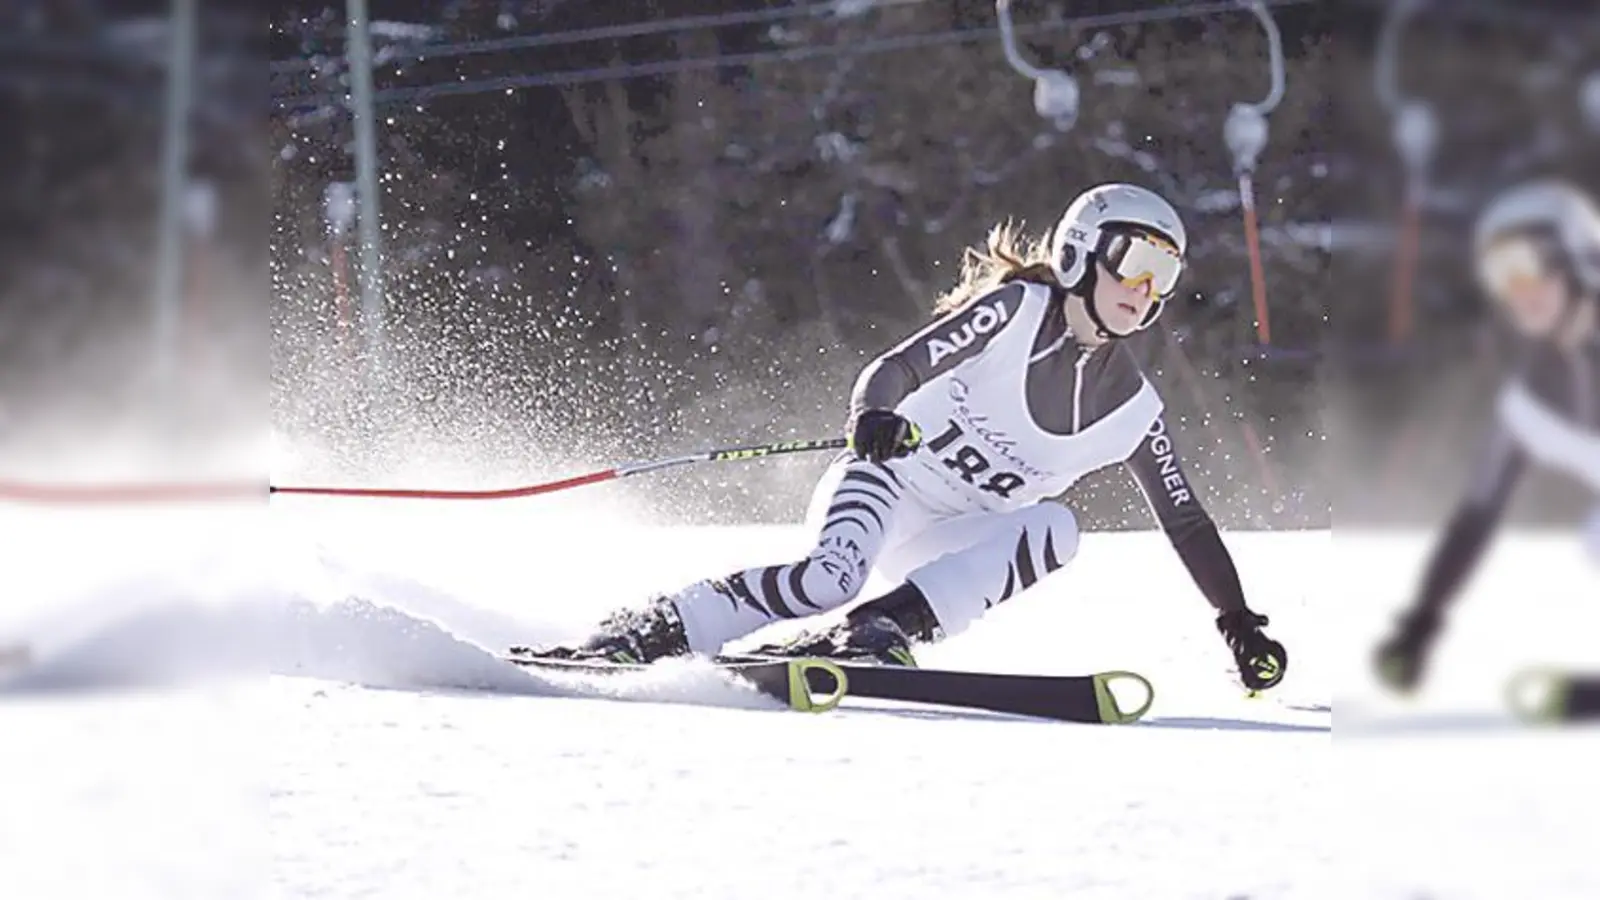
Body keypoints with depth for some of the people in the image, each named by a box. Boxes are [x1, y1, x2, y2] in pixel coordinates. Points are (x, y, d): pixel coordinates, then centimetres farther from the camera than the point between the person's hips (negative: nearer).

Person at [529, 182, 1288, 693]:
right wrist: (876, 416, -42)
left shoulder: (1131, 408, 5)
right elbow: (900, 367, -19)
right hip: (884, 484, -5)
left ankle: (880, 630, -34)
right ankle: (645, 634, -28)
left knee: (1055, 528, -25)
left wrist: (1240, 624, 5)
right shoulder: (1017, 309, -9)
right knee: (832, 579, -36)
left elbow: (1188, 525, 12)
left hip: (951, 546, 5)